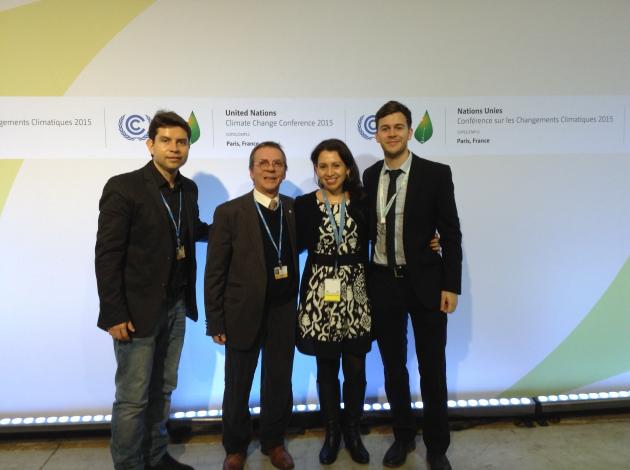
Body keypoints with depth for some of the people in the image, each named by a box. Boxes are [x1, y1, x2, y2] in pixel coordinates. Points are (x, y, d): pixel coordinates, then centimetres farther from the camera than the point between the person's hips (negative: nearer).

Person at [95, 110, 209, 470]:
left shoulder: (188, 188, 6)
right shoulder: (123, 187, -13)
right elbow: (107, 256, -14)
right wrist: (115, 315, -16)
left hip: (176, 307, 6)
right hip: (138, 309, -6)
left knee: (162, 389, 18)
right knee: (133, 398, 5)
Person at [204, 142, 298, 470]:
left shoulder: (296, 209, 2)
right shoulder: (229, 212, -9)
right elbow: (215, 273, -8)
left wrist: (298, 306, 0)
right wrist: (215, 323, -8)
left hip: (284, 314, 3)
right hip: (244, 315, -2)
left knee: (279, 384, 16)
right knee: (237, 388, 15)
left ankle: (274, 442, 40)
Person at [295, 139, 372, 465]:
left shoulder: (363, 202, 2)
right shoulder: (304, 204, -1)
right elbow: (295, 247, 1)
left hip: (356, 294, 1)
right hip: (320, 294, -1)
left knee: (355, 369, 10)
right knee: (326, 369, 12)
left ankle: (353, 432, 32)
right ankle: (331, 433, 31)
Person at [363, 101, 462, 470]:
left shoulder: (436, 174, -6)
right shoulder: (369, 176, 4)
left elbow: (451, 234, -5)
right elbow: (369, 230, 8)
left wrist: (451, 285, -9)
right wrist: (364, 279, 5)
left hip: (425, 282, -2)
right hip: (383, 283, 3)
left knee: (432, 370, 10)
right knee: (394, 367, 15)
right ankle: (404, 436, 36)